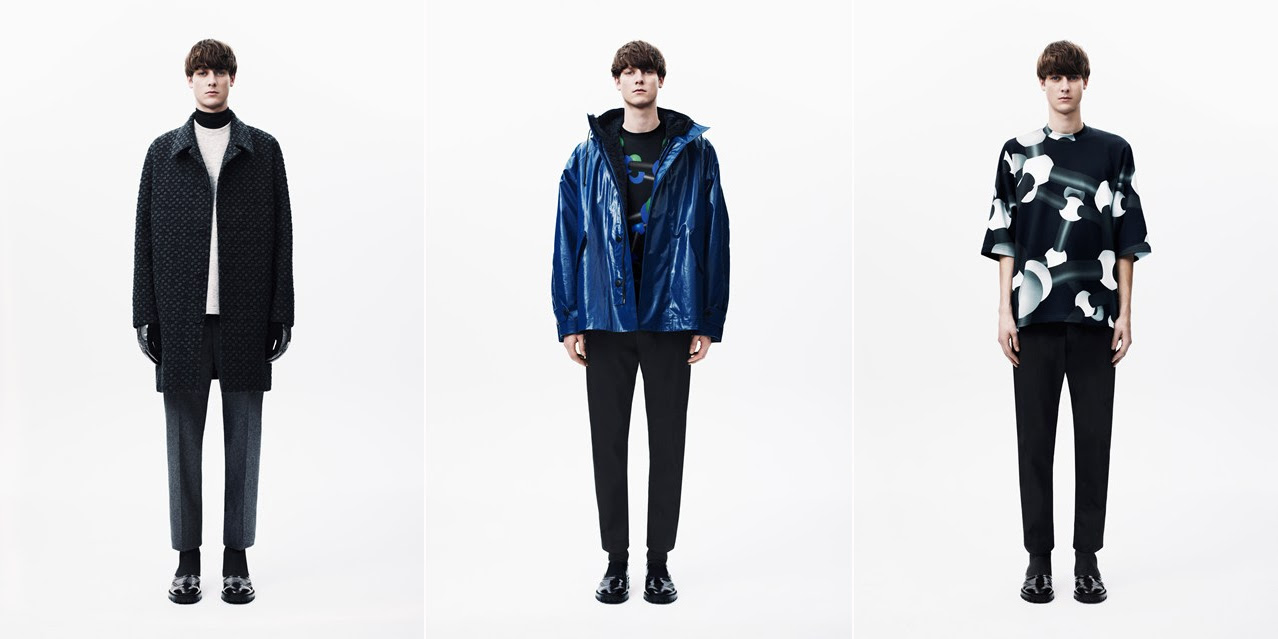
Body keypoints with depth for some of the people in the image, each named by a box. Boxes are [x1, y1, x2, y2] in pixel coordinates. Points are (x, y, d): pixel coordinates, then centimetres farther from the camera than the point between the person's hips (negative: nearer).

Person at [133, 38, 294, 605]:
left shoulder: (263, 150, 6)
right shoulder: (163, 152, 9)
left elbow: (281, 236, 4)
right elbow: (145, 237, 8)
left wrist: (281, 315, -1)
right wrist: (146, 316, 2)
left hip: (245, 319, -1)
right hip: (182, 319, 1)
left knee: (242, 442, 5)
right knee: (184, 442, 6)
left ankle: (236, 560, 14)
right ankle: (187, 559, 15)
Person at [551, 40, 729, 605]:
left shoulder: (694, 153, 3)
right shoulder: (589, 155, 6)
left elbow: (714, 238, 2)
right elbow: (569, 239, 6)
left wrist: (709, 322, -3)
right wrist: (569, 321, 0)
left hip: (670, 319, -1)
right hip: (606, 320, 1)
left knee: (667, 442, 6)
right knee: (608, 441, 5)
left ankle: (659, 563, 17)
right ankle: (616, 562, 15)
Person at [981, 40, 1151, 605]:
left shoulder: (1114, 152, 7)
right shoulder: (1018, 152, 7)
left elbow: (1127, 240, 7)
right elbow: (1005, 238, 6)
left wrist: (1125, 313, 1)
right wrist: (1005, 312, -1)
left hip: (1095, 317, 0)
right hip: (1036, 317, 0)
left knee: (1094, 437, 2)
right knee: (1035, 437, 3)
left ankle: (1088, 560, 11)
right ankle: (1038, 560, 10)